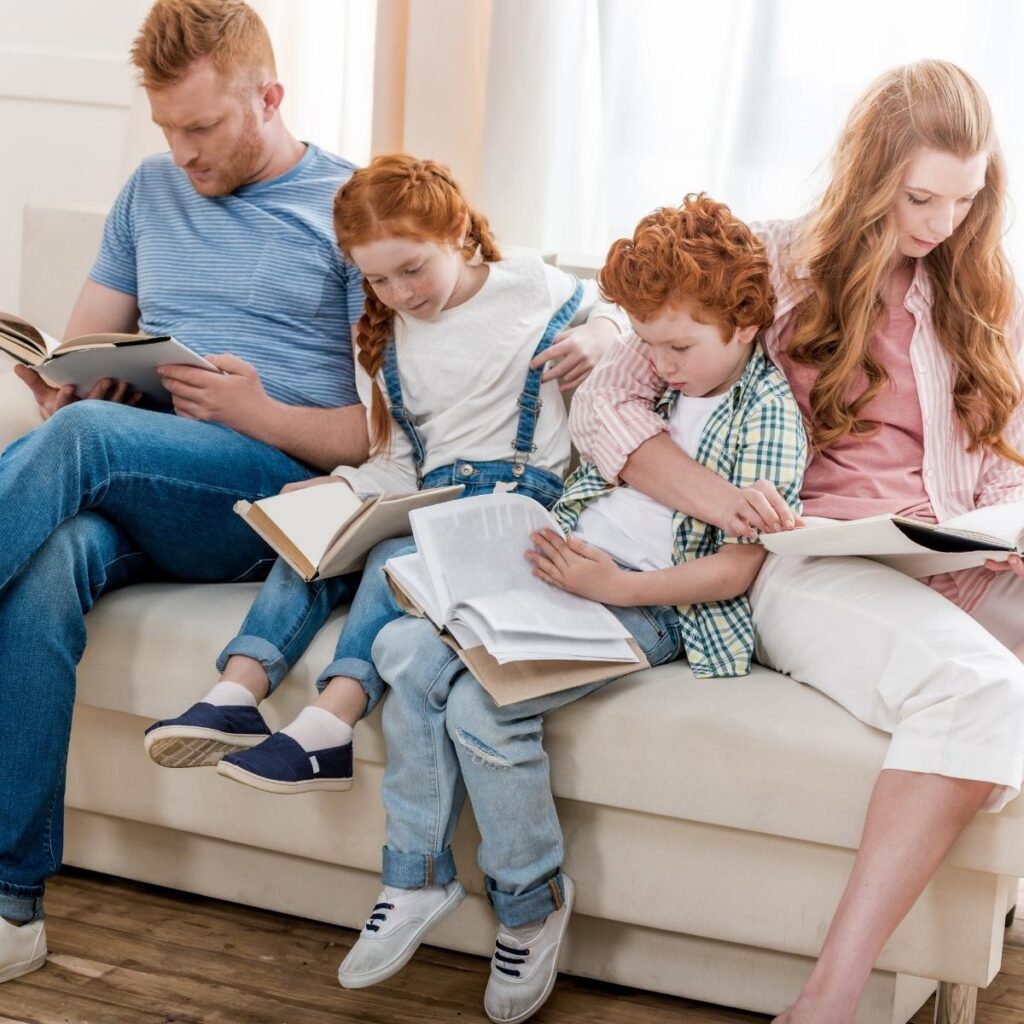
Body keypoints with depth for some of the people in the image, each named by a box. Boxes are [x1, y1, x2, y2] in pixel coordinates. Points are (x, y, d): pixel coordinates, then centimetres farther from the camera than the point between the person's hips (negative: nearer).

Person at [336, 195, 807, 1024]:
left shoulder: (767, 411, -6)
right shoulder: (654, 382, 16)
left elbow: (736, 568, -12)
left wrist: (614, 585, -21)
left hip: (650, 605, -7)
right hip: (569, 566, 8)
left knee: (482, 703, -27)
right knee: (408, 650, -16)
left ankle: (532, 900, -4)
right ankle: (419, 875, -4)